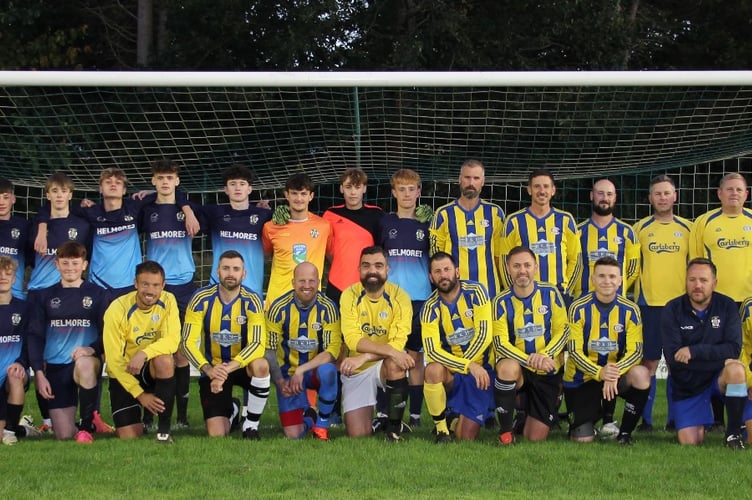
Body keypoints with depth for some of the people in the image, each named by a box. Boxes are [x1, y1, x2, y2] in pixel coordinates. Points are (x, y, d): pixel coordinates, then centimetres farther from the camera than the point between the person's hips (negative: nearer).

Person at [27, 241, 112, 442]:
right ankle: (91, 419, 27)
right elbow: (35, 336, 8)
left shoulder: (97, 294, 7)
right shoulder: (44, 296, 10)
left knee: (84, 363, -41)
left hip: (88, 362, -1)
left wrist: (92, 349, -20)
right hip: (55, 368, 2)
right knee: (64, 436, -10)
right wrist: (38, 373, -4)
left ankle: (87, 425, -20)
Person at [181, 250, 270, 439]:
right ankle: (230, 410, 30)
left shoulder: (252, 301, -14)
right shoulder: (201, 299, -12)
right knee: (217, 436, -10)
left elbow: (257, 344, -23)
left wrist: (228, 368, -38)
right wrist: (208, 370, -35)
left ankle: (251, 424, -14)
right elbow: (189, 342, -16)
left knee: (261, 365, -37)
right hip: (212, 368, 0)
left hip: (242, 365, 0)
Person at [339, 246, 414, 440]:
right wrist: (390, 350, -36)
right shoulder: (350, 295, -9)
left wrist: (363, 358, -35)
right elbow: (352, 339, -22)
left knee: (395, 363, -37)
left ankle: (394, 428, -19)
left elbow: (398, 343, -21)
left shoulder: (399, 297, -12)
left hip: (386, 366, -1)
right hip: (356, 372, 1)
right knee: (358, 435, -12)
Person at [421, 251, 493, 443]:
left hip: (481, 367, -1)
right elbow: (432, 350, -18)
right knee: (433, 370, -37)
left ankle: (460, 415, 30)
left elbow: (484, 335, -15)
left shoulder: (475, 292, -10)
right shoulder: (430, 308, -9)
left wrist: (460, 366, -15)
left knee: (466, 438, -9)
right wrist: (469, 366, -29)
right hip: (451, 370, 1)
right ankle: (441, 429, -15)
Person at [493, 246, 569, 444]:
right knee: (507, 367, -41)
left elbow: (563, 331, -2)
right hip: (518, 368, -1)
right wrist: (529, 360, -27)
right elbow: (501, 344, -12)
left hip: (547, 372, 1)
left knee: (536, 438, -4)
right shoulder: (502, 302, -6)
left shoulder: (550, 293, -2)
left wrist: (545, 355, -21)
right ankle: (505, 430, -23)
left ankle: (527, 412, 34)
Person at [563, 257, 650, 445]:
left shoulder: (630, 310, -7)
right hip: (581, 379, -2)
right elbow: (574, 352, -15)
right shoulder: (579, 308, -11)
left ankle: (625, 433, -10)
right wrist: (600, 372, -33)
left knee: (641, 375, -32)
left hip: (616, 373, 2)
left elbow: (636, 351, -12)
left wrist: (615, 372, -32)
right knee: (583, 439, -13)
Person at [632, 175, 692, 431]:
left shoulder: (687, 228, 9)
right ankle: (645, 419, 3)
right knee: (648, 362, -2)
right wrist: (634, 293, 2)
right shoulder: (640, 228, 7)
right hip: (649, 303, -1)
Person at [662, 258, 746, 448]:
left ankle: (733, 432, -16)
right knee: (689, 443, -11)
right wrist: (720, 358, -22)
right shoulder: (672, 310, -10)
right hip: (686, 384, 0)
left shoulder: (726, 306, -7)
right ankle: (700, 425, 29)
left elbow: (734, 349, -18)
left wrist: (694, 351, -27)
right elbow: (672, 358, -18)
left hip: (719, 376, 0)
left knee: (736, 369, -34)